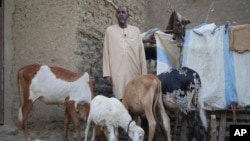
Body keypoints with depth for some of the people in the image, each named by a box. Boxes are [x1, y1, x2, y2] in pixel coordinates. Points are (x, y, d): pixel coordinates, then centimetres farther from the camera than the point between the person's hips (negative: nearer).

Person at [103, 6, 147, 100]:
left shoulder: (136, 30, 10)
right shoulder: (110, 30, 7)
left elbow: (141, 53, 8)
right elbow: (106, 53, 5)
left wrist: (144, 73, 3)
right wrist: (107, 74, -2)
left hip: (134, 72, 2)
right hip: (118, 73, -1)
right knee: (120, 98, -7)